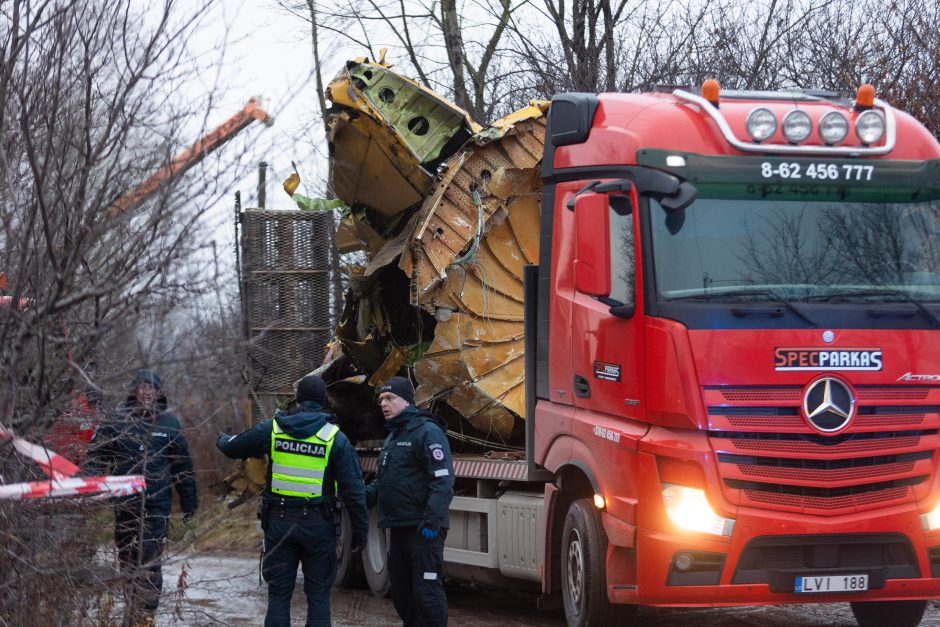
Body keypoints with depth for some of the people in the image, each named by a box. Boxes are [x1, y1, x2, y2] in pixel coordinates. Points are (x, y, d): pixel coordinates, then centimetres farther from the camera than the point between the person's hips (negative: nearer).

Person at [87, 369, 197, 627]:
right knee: (128, 561, 10)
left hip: (157, 506, -1)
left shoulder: (168, 423, 3)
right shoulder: (117, 420, 1)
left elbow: (182, 465, 8)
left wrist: (188, 501, 9)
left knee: (149, 563, -9)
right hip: (125, 505, 1)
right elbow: (97, 455, 1)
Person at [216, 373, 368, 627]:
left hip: (279, 522, 2)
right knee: (318, 597, 5)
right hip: (318, 525, -2)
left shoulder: (272, 429, -1)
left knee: (278, 595, 8)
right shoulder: (335, 438, -6)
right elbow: (353, 490, -7)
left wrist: (222, 440, 37)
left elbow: (234, 448, 13)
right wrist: (360, 530, 1)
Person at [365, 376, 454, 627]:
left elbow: (443, 481, -19)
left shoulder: (427, 432, -10)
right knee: (401, 593, 14)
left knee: (426, 592, -10)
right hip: (398, 528, 10)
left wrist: (432, 521, -27)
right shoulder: (392, 437, 20)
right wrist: (362, 498, 7)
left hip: (421, 529, -10)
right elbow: (382, 481, 27)